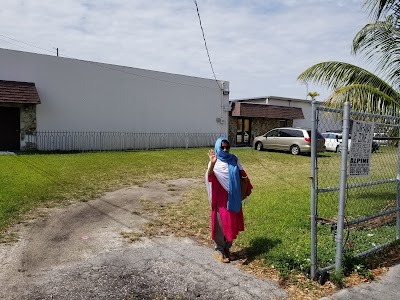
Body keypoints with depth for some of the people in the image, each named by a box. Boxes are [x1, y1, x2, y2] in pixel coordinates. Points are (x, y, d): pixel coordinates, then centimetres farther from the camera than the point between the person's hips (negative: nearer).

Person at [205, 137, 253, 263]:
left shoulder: (234, 159, 3)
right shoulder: (215, 162, -12)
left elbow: (241, 173, 15)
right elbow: (209, 176, -32)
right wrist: (212, 163, -50)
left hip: (234, 198, 5)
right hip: (221, 199, -5)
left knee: (232, 224, 13)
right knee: (221, 224, 3)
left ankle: (227, 248, 30)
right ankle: (219, 250, 20)